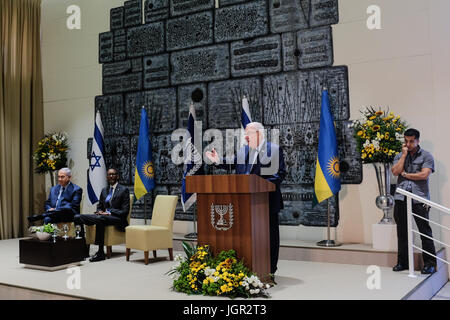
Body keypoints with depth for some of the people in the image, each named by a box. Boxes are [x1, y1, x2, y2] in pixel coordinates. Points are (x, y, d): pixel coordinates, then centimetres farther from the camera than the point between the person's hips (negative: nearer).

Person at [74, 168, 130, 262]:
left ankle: (100, 253, -36)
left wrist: (109, 213, -18)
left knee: (100, 219, -39)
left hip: (118, 220, -6)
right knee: (78, 217, -12)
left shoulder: (124, 190, -1)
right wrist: (99, 211, -2)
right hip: (103, 216, 7)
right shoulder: (104, 190, 19)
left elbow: (125, 211, -7)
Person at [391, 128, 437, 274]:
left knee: (425, 231, -3)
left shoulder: (426, 156, 4)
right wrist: (404, 154, 0)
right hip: (401, 198, 4)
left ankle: (430, 263, 5)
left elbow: (424, 175, -9)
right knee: (402, 231, 9)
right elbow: (395, 171, -3)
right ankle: (402, 261, 18)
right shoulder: (399, 156, 15)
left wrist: (405, 174, -1)